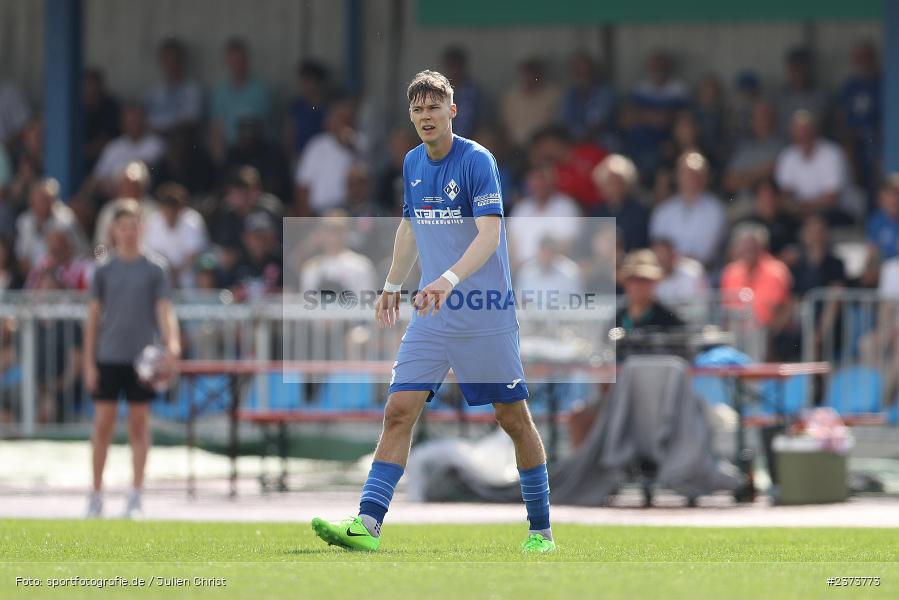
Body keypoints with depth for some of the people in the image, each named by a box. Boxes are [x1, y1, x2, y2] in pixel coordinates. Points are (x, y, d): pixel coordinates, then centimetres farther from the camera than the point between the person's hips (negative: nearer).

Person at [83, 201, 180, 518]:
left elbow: (165, 312, -2)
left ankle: (136, 496, 6)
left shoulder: (154, 269, 3)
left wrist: (172, 349, -17)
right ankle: (96, 495, 8)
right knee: (103, 425, 0)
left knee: (139, 426, 2)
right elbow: (93, 317, 7)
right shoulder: (104, 270, 6)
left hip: (142, 359, -1)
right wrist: (89, 363, 2)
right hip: (108, 358, 1)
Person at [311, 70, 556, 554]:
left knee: (513, 417, 2)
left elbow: (489, 234, -22)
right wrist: (392, 285, 25)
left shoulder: (477, 161, -12)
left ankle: (541, 530, 14)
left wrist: (450, 278, -35)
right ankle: (366, 525, -14)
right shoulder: (412, 164, 9)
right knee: (399, 410, -7)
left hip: (487, 313, -6)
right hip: (432, 316, 6)